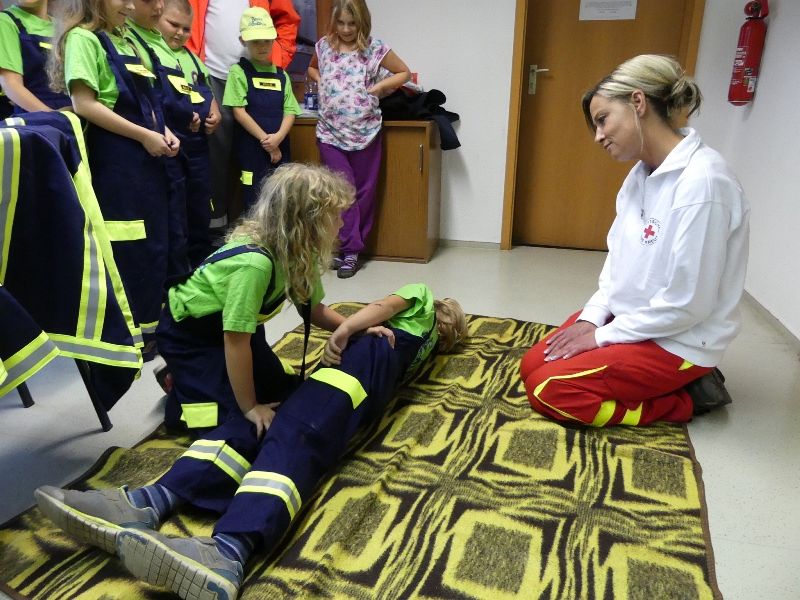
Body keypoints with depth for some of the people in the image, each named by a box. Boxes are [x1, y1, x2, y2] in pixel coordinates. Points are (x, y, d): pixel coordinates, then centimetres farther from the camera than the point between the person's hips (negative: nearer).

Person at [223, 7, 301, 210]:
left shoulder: (281, 75, 11)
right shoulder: (239, 72, -1)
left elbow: (290, 111, 5)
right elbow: (239, 112, -8)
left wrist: (278, 137, -14)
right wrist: (265, 140, -12)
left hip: (280, 149, 4)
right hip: (252, 149, -4)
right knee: (254, 205, 0)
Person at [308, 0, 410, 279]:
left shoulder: (375, 48, -2)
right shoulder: (324, 46, 6)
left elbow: (404, 73, 8)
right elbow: (312, 68, 27)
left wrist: (378, 87, -6)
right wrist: (322, 82, 6)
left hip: (365, 132, -1)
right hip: (330, 132, 1)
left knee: (364, 192, 6)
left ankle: (349, 246, 19)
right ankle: (350, 250, 4)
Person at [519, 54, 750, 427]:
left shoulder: (701, 182, -26)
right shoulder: (643, 172, 2)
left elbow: (686, 304, -25)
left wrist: (603, 336, -15)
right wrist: (591, 316, -3)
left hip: (678, 341, -8)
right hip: (627, 317, 9)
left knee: (549, 390, -15)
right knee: (532, 365, 5)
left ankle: (685, 399, 2)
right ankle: (676, 383, 13)